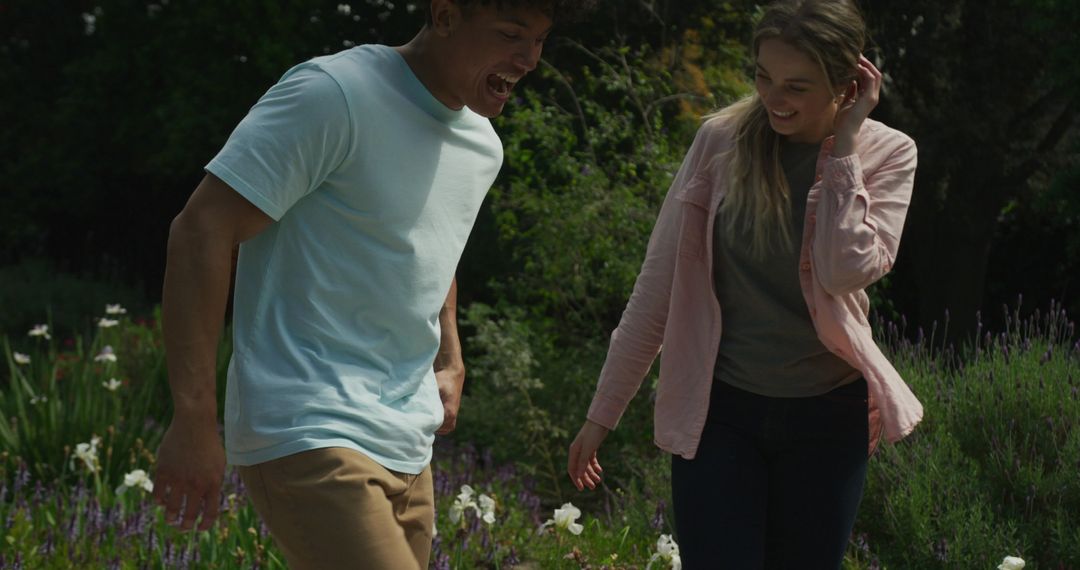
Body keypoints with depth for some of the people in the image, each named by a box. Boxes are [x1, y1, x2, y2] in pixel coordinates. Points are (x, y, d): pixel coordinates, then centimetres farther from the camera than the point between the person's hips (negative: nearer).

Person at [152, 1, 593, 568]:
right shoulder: (335, 95, -12)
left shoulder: (482, 143, 14)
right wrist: (194, 420, -20)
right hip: (310, 436, -8)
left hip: (407, 451, 8)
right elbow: (201, 229, -16)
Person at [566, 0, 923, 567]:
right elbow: (658, 283, -2)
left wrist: (843, 146, -16)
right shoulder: (722, 139, -6)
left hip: (826, 415, 1)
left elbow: (847, 271, -21)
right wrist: (603, 412, 0)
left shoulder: (887, 154, -5)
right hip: (719, 410, -1)